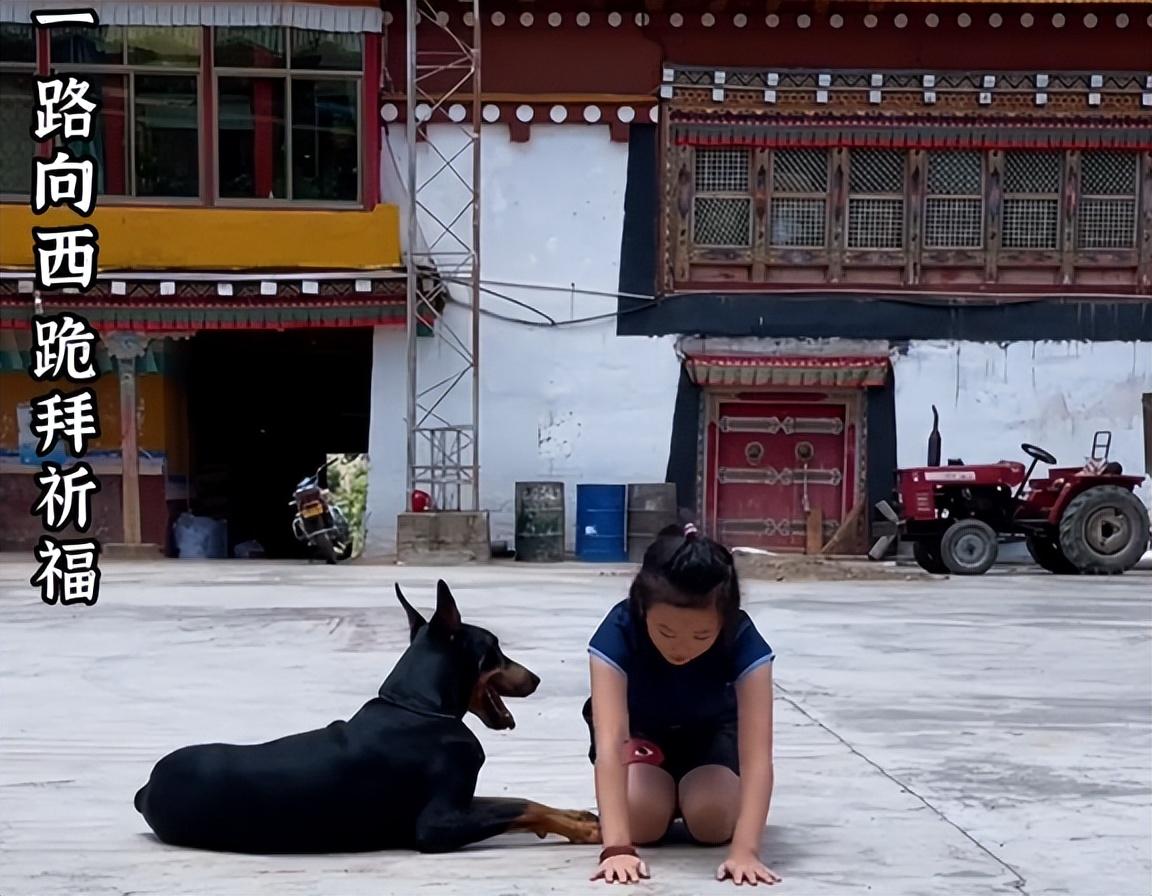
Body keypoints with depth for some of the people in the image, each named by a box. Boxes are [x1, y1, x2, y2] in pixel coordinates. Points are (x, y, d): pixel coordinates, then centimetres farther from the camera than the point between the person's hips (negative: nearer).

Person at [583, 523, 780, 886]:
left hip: (711, 729, 1)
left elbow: (757, 754, -42)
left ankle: (685, 790, 11)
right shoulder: (619, 631, -38)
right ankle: (665, 791, 10)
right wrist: (616, 847, -57)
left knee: (712, 820, -25)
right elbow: (609, 741, -47)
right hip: (639, 728, 0)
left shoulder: (743, 640, -36)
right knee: (641, 821, -26)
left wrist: (744, 850, -55)